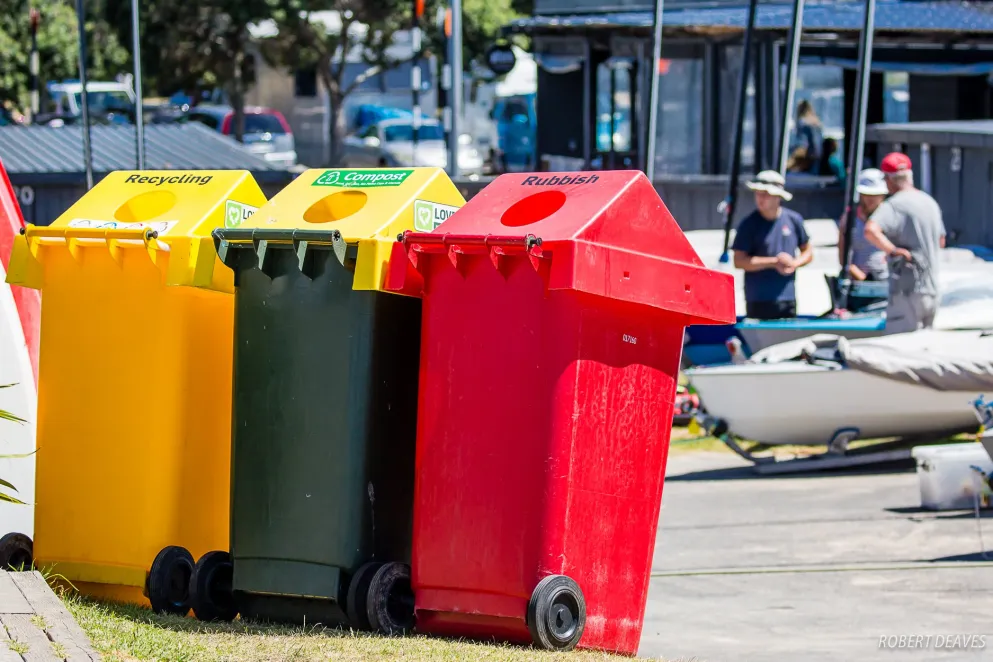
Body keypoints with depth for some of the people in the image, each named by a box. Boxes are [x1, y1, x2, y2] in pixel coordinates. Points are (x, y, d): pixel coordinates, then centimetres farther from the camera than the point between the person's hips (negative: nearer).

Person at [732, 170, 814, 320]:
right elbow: (739, 261, -10)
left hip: (788, 300, 4)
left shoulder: (793, 219, 6)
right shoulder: (749, 224, -5)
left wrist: (794, 263, -6)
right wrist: (774, 262, -15)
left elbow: (807, 252, 17)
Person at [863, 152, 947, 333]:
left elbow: (871, 230, -32)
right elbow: (941, 241, 27)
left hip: (907, 290, -8)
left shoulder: (894, 205, -13)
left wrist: (894, 251, -22)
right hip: (931, 289, 8)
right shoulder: (930, 203, 13)